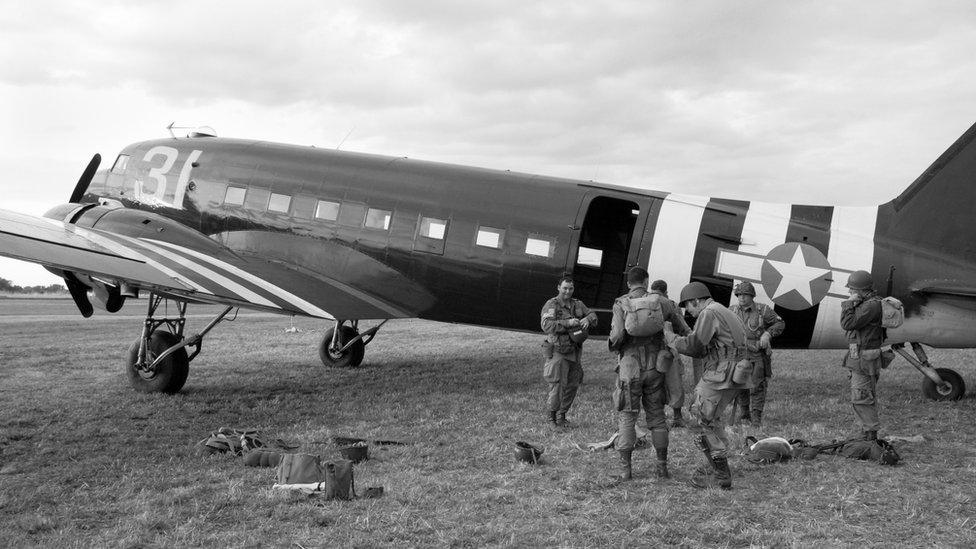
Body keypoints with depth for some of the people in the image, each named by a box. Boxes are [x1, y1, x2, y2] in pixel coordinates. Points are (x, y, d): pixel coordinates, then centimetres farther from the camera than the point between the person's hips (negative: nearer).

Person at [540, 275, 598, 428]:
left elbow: (592, 315, 7)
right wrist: (567, 323, -29)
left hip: (574, 352, 6)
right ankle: (552, 417, 10)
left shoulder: (577, 305, 10)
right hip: (558, 352, -6)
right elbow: (546, 325, -22)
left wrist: (587, 319, -17)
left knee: (572, 385, 12)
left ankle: (562, 415, 28)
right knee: (557, 385, -6)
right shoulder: (551, 305, -10)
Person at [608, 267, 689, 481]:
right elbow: (684, 330, 5)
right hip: (655, 367, 2)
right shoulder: (661, 302, 2)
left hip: (630, 368, -2)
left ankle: (625, 469, 1)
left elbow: (617, 335, -17)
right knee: (656, 415, 14)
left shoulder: (621, 304, -5)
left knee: (626, 417, 5)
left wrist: (614, 346, 5)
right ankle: (662, 467, 18)